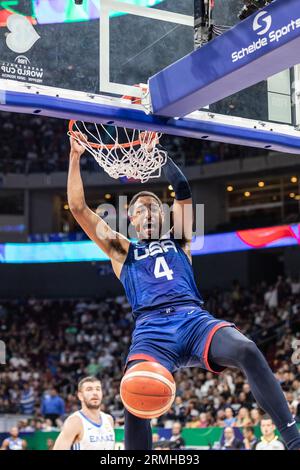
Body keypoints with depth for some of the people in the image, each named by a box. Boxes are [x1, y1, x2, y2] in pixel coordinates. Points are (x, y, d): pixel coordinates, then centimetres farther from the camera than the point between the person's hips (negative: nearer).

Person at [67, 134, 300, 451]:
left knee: (247, 351, -31)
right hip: (150, 329, -1)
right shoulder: (122, 251, 26)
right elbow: (79, 208, 20)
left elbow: (183, 189, 18)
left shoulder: (178, 241, 28)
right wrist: (75, 156, 16)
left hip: (193, 318, 1)